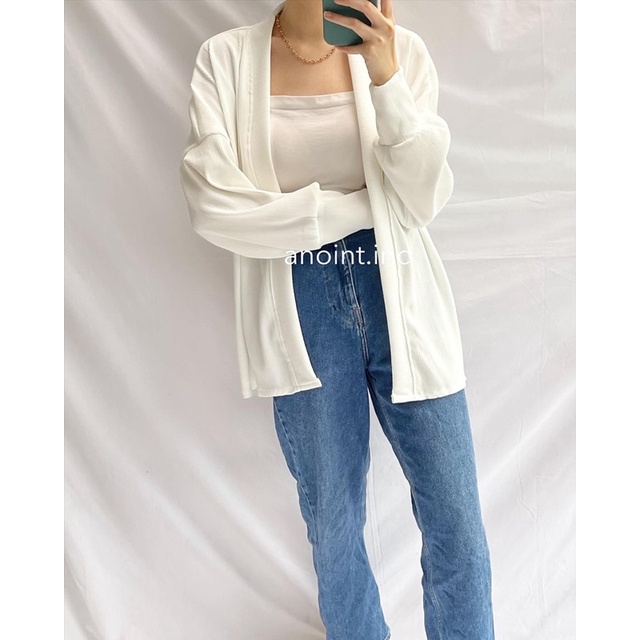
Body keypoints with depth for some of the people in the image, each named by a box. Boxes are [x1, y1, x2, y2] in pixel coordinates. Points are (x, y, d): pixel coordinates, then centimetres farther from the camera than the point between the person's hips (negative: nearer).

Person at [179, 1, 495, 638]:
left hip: (401, 298, 1)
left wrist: (386, 79, -16)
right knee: (332, 520, 14)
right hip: (300, 311, 0)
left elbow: (424, 199, -5)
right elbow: (213, 207, -9)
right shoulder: (226, 59, 2)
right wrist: (361, 206, -8)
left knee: (456, 521, 6)